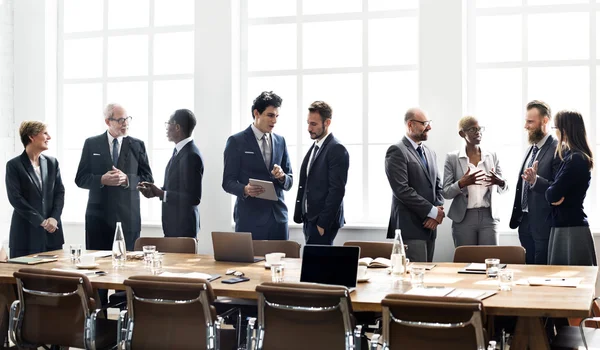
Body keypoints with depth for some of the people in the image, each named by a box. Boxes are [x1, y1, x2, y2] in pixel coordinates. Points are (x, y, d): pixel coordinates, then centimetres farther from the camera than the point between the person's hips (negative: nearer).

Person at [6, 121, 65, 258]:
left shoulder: (52, 162, 12)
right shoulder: (14, 165, -2)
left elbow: (60, 192, 8)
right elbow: (15, 198, -9)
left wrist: (54, 218, -8)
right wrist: (40, 221, -13)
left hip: (52, 232, 4)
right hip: (26, 232, -4)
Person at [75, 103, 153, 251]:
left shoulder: (137, 145, 7)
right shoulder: (92, 144, 6)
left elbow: (148, 179, 4)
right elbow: (80, 179, 4)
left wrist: (127, 179, -14)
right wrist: (102, 180, -14)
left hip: (128, 217, 0)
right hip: (98, 215, 0)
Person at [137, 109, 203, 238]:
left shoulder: (191, 156, -21)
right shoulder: (179, 150, 9)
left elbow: (193, 198, -23)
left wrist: (161, 194, -20)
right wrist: (157, 191, 1)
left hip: (183, 227, -9)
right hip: (173, 224, 9)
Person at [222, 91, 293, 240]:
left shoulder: (280, 141, 11)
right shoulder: (236, 141, -2)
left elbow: (289, 182, 13)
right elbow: (228, 182, -4)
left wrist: (282, 176, -10)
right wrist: (245, 190, -24)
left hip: (278, 215, 4)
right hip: (250, 217, -4)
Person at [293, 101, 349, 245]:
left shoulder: (337, 149, -12)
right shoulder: (315, 147, 16)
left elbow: (337, 190, -17)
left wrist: (323, 223, -18)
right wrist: (300, 215, 12)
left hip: (323, 221, -8)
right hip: (309, 218, 8)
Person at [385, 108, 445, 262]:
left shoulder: (430, 153, 19)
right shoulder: (397, 151, -7)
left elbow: (437, 186, 19)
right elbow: (401, 189, -16)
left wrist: (438, 211, -1)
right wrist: (432, 211, -12)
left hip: (429, 226, 8)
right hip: (410, 226, -8)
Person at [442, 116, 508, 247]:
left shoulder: (492, 156, 8)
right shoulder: (452, 158, 0)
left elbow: (503, 189, 12)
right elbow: (446, 193, -2)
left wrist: (500, 182, -12)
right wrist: (461, 183, -22)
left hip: (488, 216, 2)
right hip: (463, 218, -2)